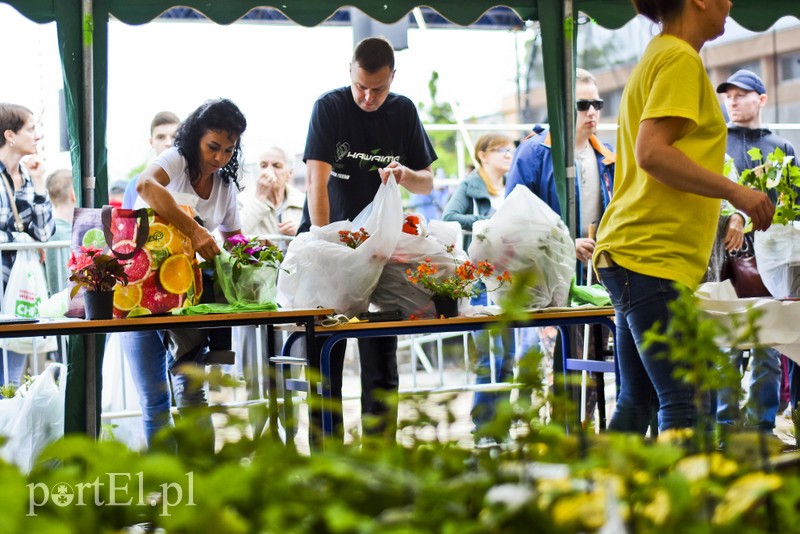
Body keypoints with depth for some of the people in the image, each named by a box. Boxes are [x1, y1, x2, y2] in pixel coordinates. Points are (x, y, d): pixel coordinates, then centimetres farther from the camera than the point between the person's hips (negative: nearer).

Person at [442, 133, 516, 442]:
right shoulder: (469, 187, 2)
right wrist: (487, 223, -20)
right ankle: (483, 429, -2)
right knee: (490, 355, -9)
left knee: (510, 355, 6)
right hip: (481, 277, -6)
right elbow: (449, 218, -13)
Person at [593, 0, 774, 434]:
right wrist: (735, 192, -17)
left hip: (634, 254, 10)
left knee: (637, 402, 12)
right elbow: (651, 153, -19)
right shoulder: (680, 59, -8)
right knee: (681, 404, -13)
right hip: (653, 256, -10)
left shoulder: (656, 58, 22)